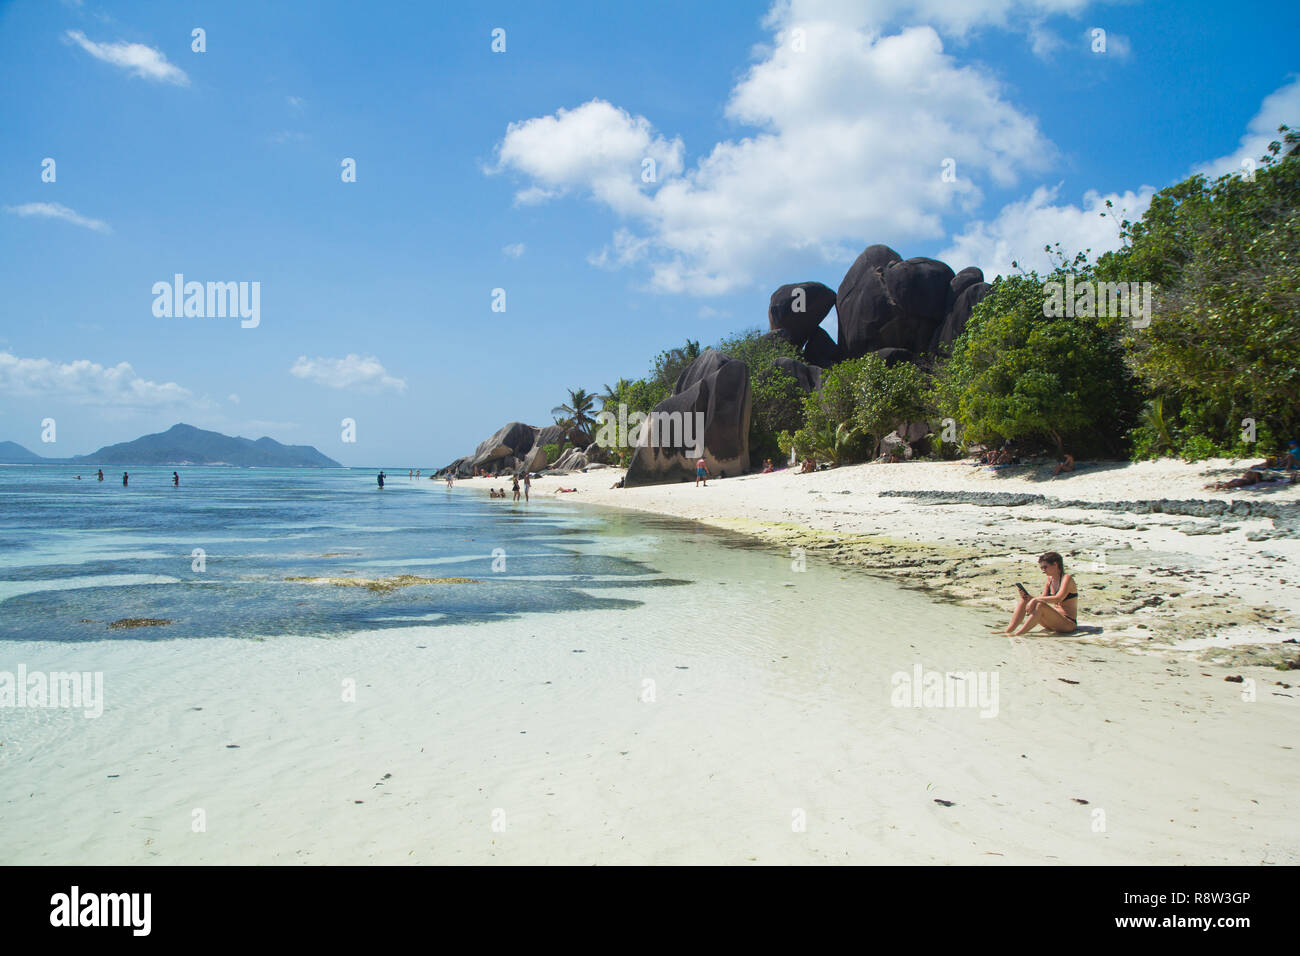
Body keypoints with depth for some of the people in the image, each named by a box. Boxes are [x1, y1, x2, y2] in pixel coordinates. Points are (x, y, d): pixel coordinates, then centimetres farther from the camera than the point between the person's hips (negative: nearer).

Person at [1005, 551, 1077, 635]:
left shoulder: (1067, 578, -10)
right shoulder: (1049, 580, 11)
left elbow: (1058, 599, -26)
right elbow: (1043, 599, 4)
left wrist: (1035, 599, -31)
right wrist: (1029, 597, -14)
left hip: (1068, 624, -8)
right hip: (1054, 621, 8)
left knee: (1040, 605, -33)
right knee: (1022, 601, -5)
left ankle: (1019, 633, -30)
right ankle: (1008, 630, -16)